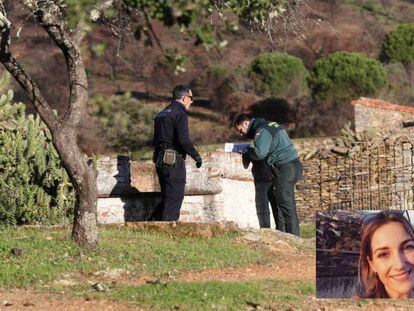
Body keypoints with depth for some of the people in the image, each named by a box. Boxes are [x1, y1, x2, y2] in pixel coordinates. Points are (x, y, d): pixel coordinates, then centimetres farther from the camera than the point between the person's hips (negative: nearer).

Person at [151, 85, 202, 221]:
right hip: (174, 161, -9)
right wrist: (196, 156, -9)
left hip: (160, 160, 9)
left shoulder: (162, 114, 19)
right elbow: (183, 140, -19)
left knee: (167, 198, 16)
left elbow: (156, 141, 19)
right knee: (174, 198, -4)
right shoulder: (180, 113, -10)